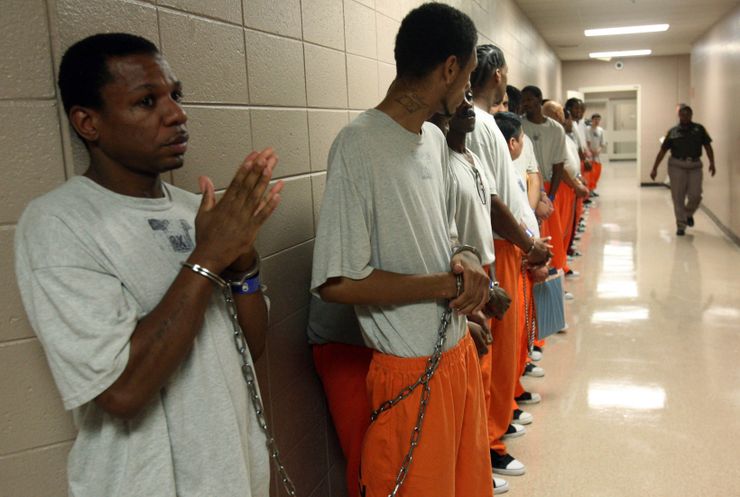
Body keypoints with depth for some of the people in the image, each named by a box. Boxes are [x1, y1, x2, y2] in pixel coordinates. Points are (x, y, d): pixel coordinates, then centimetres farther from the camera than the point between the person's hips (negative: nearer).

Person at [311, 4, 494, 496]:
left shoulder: (435, 138, 6)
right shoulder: (359, 144, -19)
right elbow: (337, 282, -21)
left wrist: (463, 258, -5)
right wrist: (447, 284, -15)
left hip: (459, 349, 8)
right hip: (412, 370, -8)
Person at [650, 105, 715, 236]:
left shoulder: (699, 129, 7)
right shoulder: (673, 132, 4)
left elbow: (707, 146, 6)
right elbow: (663, 151, 5)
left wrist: (712, 162, -7)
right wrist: (654, 168, 1)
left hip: (695, 166, 1)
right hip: (677, 166, -1)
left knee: (695, 195, -4)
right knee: (678, 197, -2)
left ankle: (688, 214, 28)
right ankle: (681, 225, 7)